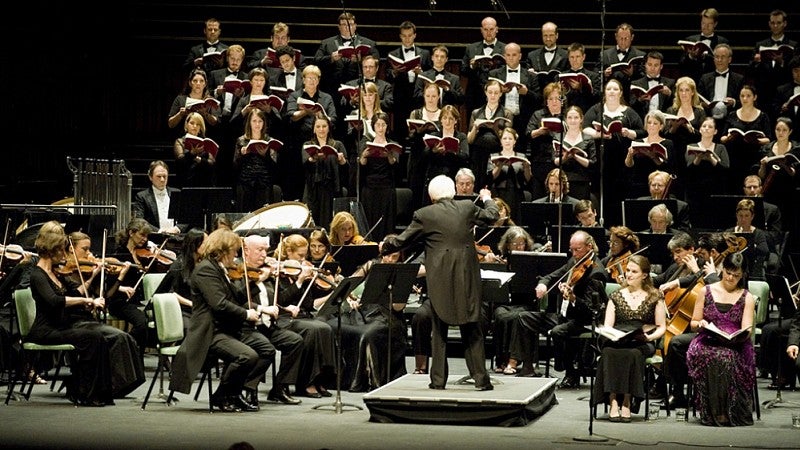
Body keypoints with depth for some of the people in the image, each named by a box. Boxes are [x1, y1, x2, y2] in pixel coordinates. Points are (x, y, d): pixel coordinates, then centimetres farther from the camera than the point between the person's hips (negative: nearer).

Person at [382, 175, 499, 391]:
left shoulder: (423, 215, -4)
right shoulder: (467, 209, 2)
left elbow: (401, 241, 2)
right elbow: (491, 216, 18)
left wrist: (385, 247, 23)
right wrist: (487, 199, 39)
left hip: (440, 280, -1)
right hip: (467, 279, 2)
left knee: (439, 332, 10)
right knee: (472, 332, 9)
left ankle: (438, 379, 9)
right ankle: (480, 378, 6)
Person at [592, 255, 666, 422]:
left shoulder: (655, 297, 10)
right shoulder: (616, 296, 15)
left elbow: (662, 327, 9)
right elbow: (607, 325, 8)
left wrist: (650, 336, -11)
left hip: (642, 344, -1)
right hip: (617, 341, 1)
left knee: (632, 354, -37)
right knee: (608, 352, -35)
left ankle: (627, 402, -32)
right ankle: (613, 402, -39)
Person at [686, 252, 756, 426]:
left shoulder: (747, 298, 12)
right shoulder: (706, 292, 14)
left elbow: (746, 330, 2)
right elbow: (693, 324, 18)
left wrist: (745, 332, -23)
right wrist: (701, 324, -6)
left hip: (735, 346, -1)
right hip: (707, 343, 1)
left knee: (726, 358, -38)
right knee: (707, 357, -36)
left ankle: (728, 412, -29)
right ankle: (711, 412, -29)